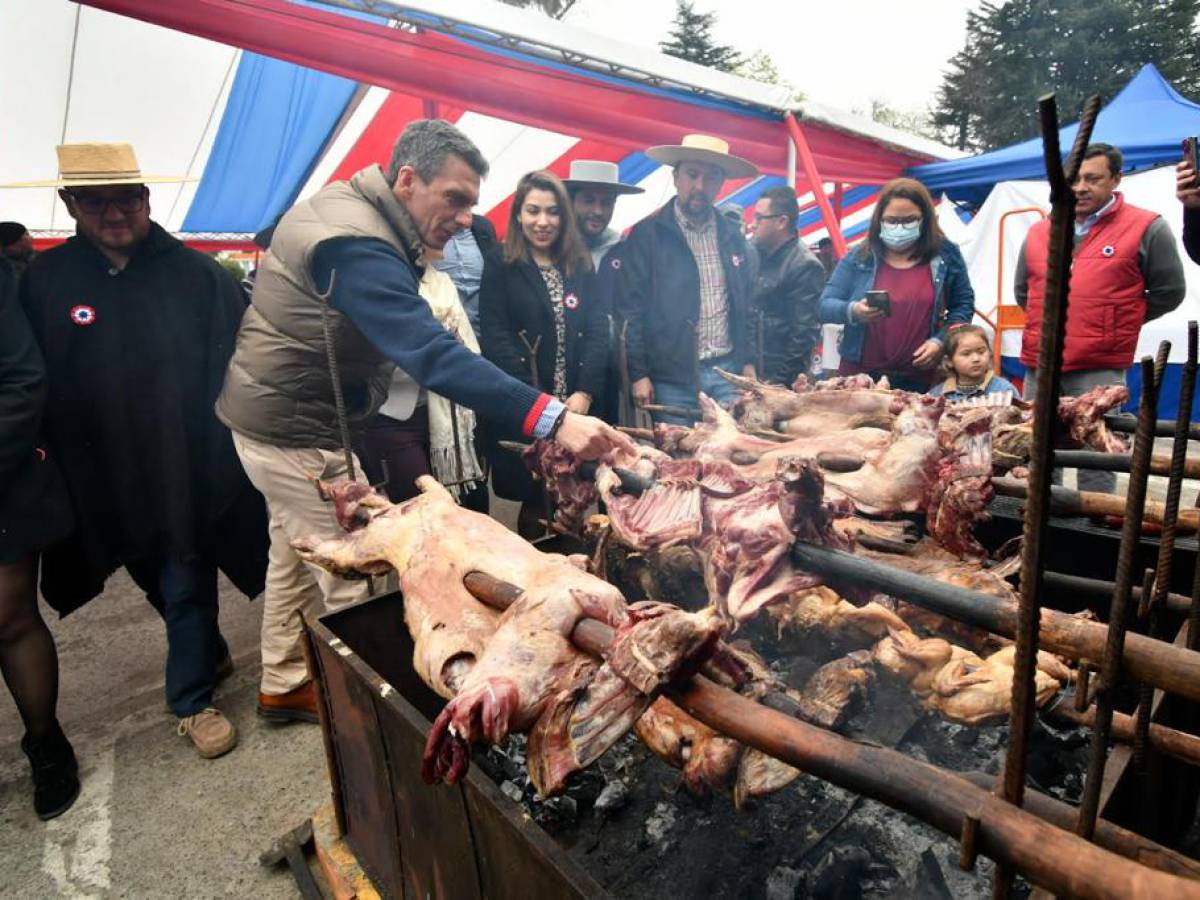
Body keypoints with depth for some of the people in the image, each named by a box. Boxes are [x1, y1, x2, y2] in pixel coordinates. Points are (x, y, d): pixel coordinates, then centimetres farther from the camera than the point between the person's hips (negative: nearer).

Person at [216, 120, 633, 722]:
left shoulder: (340, 202, 4)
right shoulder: (357, 247, -29)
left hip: (267, 413, 11)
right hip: (296, 434, -11)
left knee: (296, 556, 22)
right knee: (355, 583, -1)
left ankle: (284, 685, 39)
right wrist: (552, 419, -48)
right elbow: (434, 356, -42)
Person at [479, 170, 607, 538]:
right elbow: (495, 338, -8)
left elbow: (598, 329, 5)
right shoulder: (499, 266, 2)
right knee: (535, 499, 0)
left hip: (576, 405, 3)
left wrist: (585, 393, -9)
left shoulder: (581, 266, 13)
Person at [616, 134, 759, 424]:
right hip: (673, 377, -4)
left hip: (728, 371, 4)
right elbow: (630, 309, -7)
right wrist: (638, 373, -10)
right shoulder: (647, 234, -5)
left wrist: (748, 361, 11)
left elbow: (744, 303, 16)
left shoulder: (732, 236, 11)